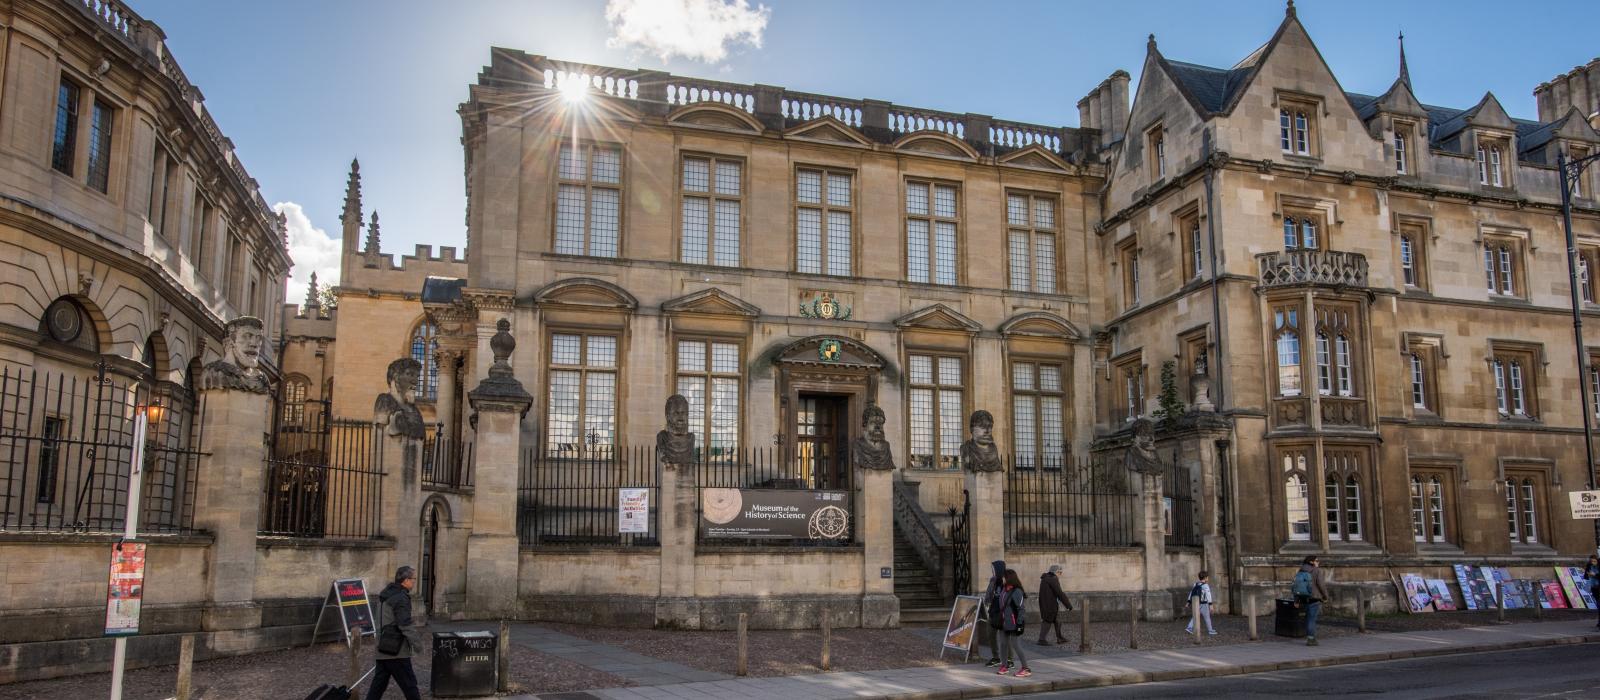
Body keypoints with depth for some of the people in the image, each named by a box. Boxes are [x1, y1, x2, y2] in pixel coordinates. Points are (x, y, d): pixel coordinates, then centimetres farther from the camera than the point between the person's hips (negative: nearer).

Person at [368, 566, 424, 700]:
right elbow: (405, 625, -22)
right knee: (409, 684, -1)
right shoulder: (401, 598, -18)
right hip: (396, 652, -9)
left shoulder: (385, 594, 12)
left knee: (379, 683, 12)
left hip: (383, 649, 9)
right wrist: (417, 644, -12)